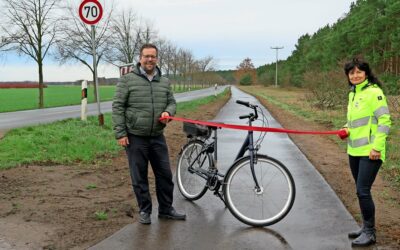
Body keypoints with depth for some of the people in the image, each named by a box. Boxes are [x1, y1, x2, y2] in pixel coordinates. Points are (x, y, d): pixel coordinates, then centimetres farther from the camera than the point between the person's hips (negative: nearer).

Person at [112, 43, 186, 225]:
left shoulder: (164, 82, 8)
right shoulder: (127, 80, -5)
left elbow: (172, 102, 17)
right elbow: (117, 107, -5)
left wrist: (168, 112, -8)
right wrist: (120, 133, -11)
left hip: (157, 137, 4)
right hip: (135, 137, -4)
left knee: (165, 174, 8)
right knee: (139, 177, 5)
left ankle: (166, 209, 23)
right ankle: (144, 211, 19)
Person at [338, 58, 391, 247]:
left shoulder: (374, 92, -12)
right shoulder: (353, 93, 13)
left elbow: (385, 121, -15)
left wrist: (376, 146, -20)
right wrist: (347, 129, 4)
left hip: (370, 151, -8)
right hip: (354, 150, 8)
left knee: (363, 191, -8)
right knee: (361, 190, 14)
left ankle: (370, 233, 4)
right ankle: (366, 227, 26)